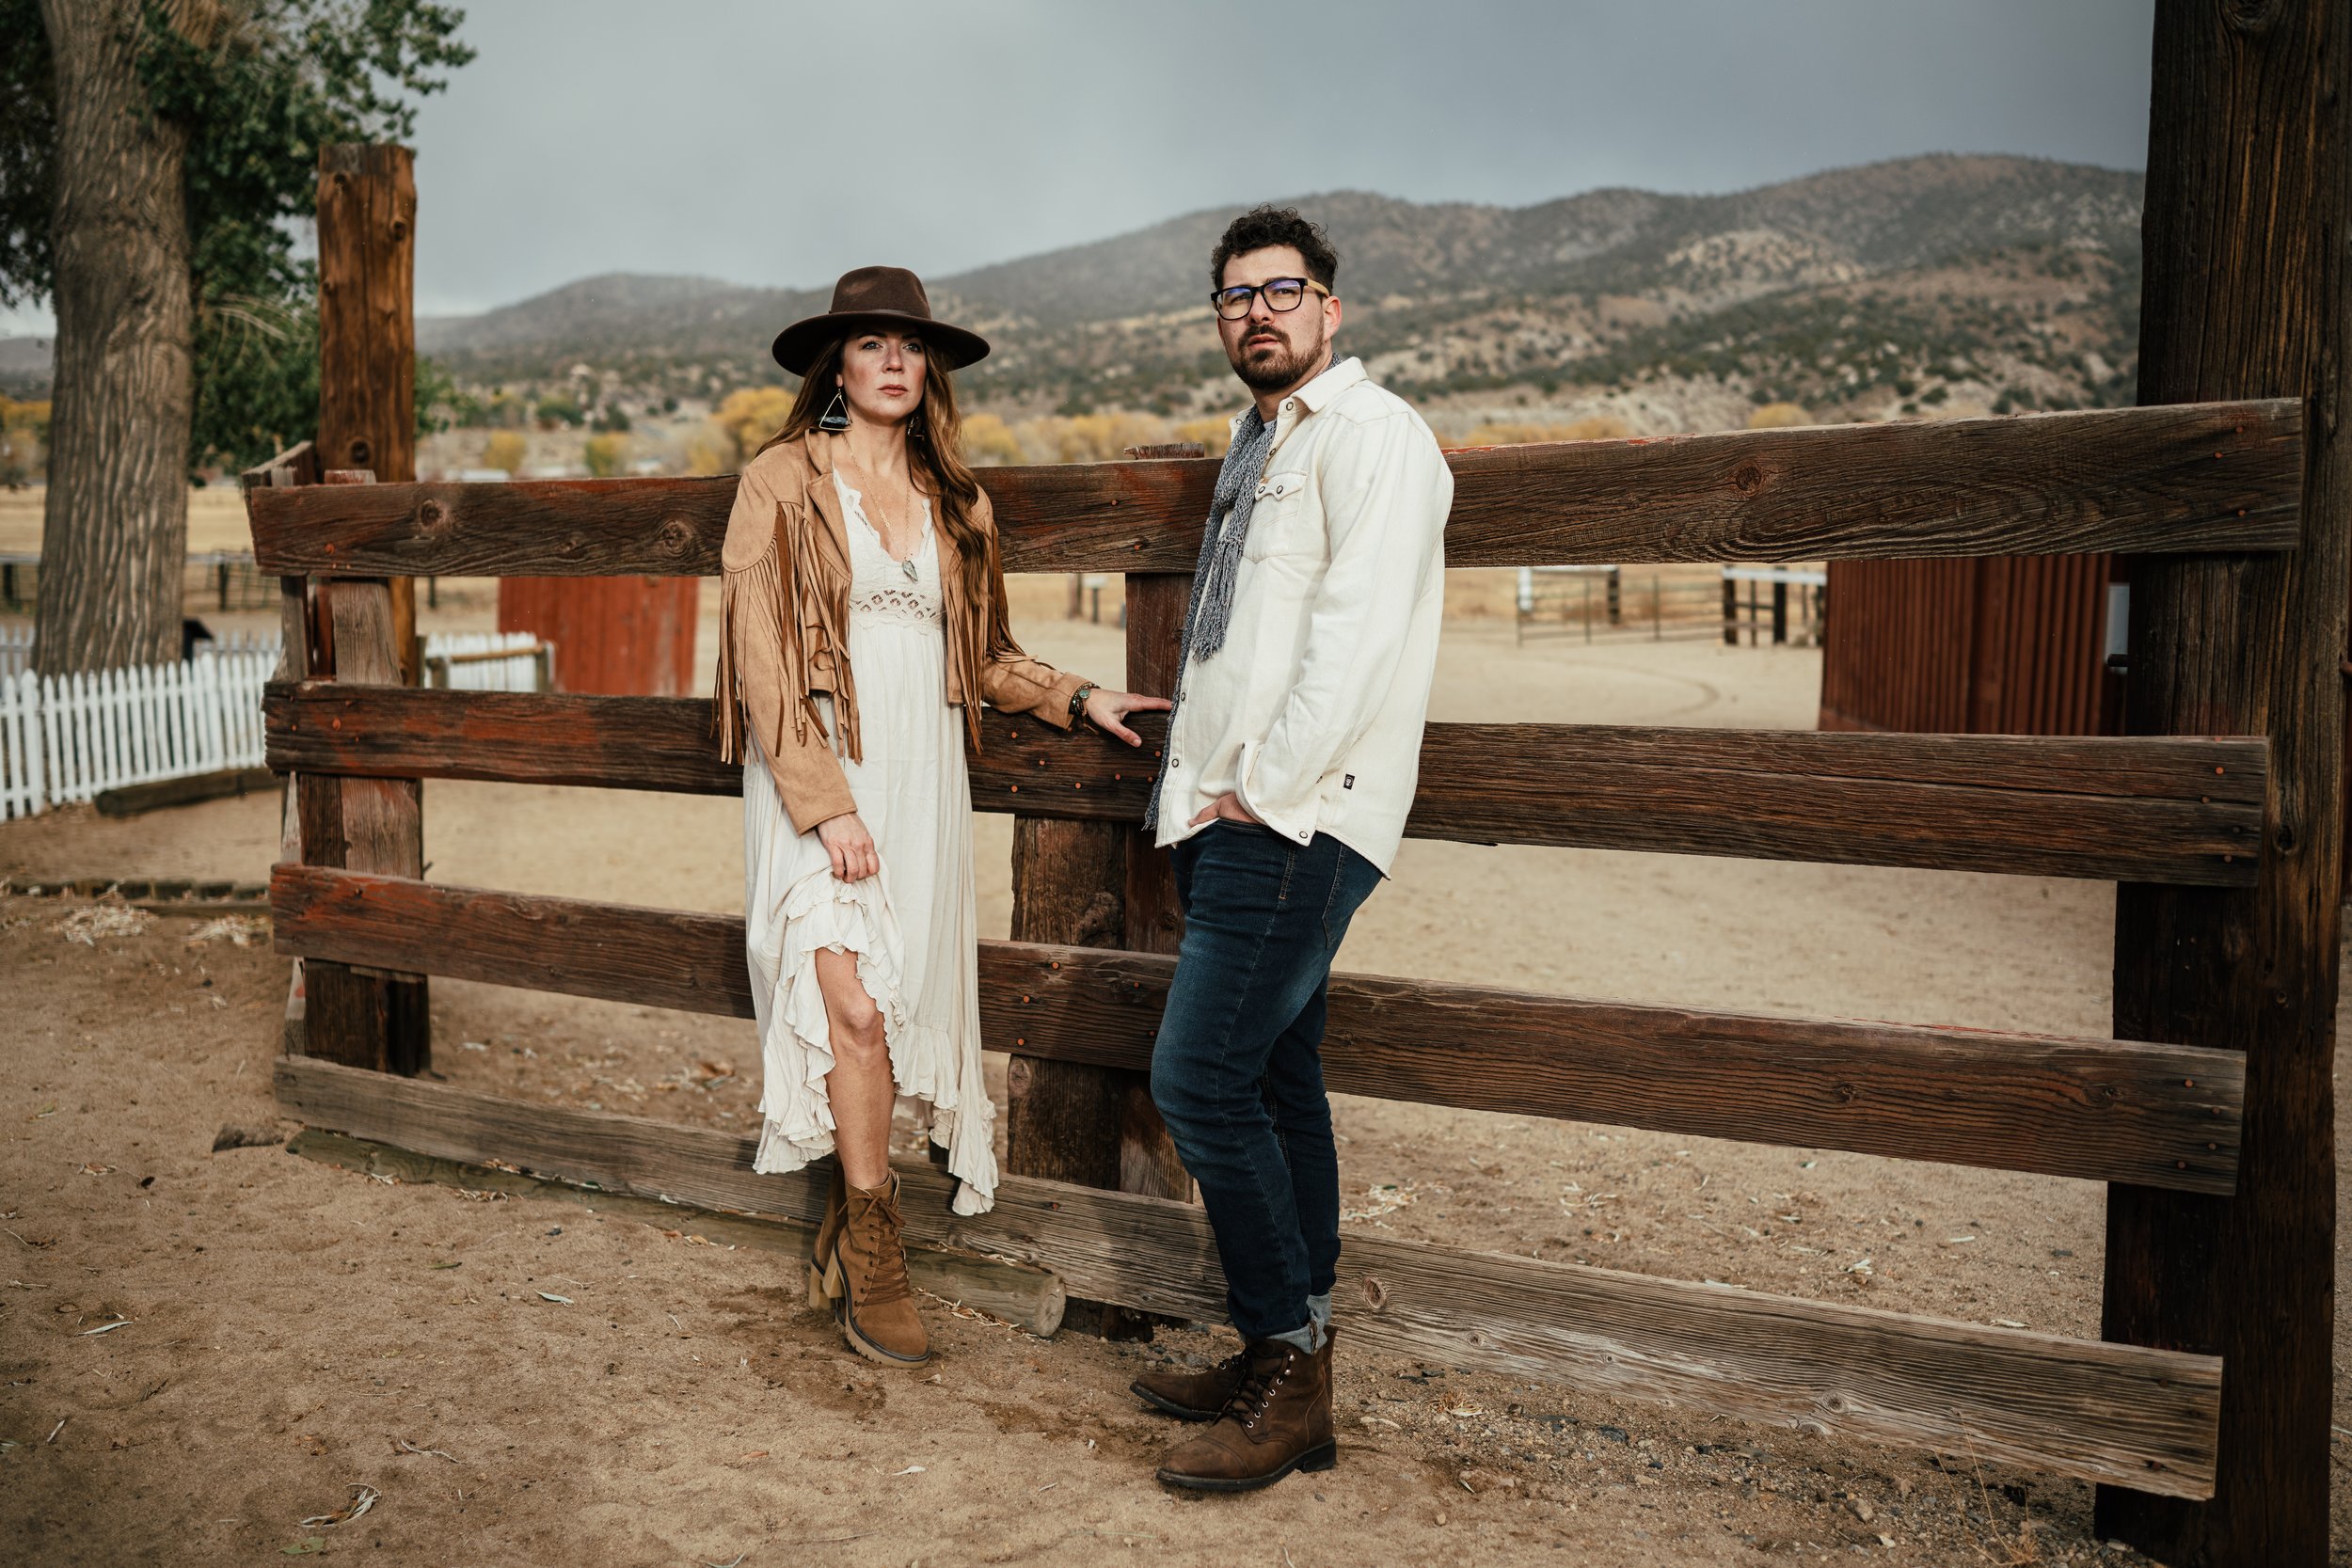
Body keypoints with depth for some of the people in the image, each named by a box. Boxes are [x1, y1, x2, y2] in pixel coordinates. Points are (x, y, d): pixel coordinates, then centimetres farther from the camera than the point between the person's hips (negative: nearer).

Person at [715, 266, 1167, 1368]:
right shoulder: (782, 482, 0)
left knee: (902, 1013, 3)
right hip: (816, 777, -4)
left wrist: (1076, 697, 7)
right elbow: (761, 657, -7)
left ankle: (841, 1243, 20)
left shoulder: (954, 502, 15)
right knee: (855, 1008, -14)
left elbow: (982, 655, 22)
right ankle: (873, 1257, 2)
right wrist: (824, 802, -15)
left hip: (919, 780, 4)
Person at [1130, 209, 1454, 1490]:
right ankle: (1286, 1371, 21)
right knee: (1274, 1084, 11)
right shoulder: (1256, 444, 23)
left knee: (1201, 1079, -12)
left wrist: (1259, 789, -16)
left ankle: (1289, 1378, 1)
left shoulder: (1371, 435, -6)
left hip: (1296, 820, -9)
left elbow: (1358, 635, -18)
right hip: (1233, 812, 9)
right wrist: (1209, 785, 16)